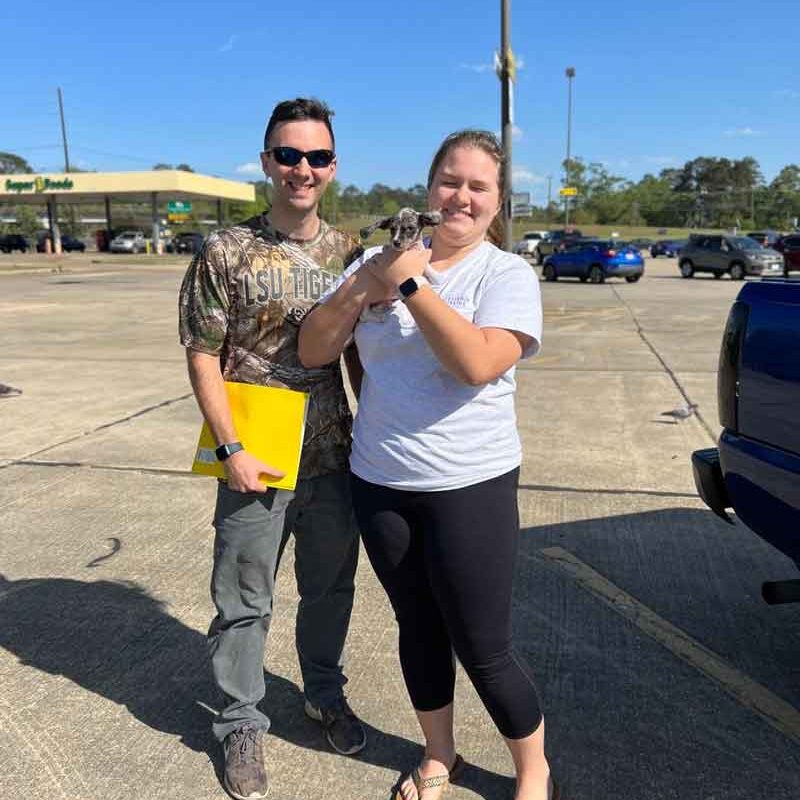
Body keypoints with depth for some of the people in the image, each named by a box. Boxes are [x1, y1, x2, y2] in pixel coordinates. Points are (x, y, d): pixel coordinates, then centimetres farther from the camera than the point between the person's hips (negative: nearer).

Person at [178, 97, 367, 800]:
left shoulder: (348, 252, 5)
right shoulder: (226, 253, -6)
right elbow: (203, 357, -7)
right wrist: (233, 450, -13)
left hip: (335, 458, 4)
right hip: (256, 464, -3)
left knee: (331, 587, 18)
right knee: (244, 601, 10)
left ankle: (325, 695, 42)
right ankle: (242, 725, 32)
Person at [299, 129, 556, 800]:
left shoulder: (507, 273, -6)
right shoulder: (382, 259, 5)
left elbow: (478, 362, -24)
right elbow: (313, 351, 1)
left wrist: (410, 283, -19)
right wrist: (360, 289, -14)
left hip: (471, 487, -4)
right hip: (380, 484, 4)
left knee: (485, 651, 5)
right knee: (418, 632, 19)